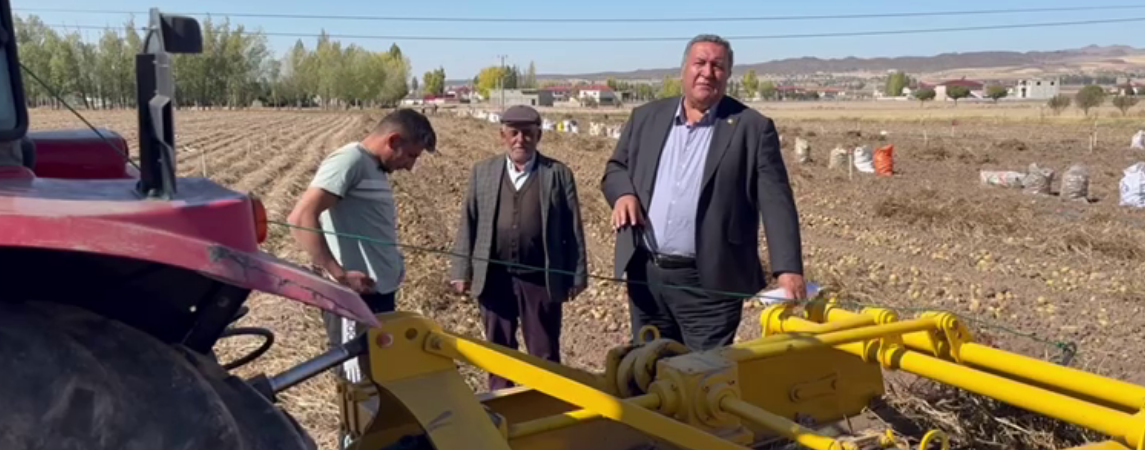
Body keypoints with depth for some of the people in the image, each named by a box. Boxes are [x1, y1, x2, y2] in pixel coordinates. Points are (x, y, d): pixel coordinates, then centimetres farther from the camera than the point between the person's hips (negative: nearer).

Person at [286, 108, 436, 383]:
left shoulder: (375, 169, 15)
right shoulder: (349, 161, -13)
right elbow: (301, 219, -23)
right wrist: (339, 274, -25)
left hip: (381, 294, 9)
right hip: (356, 298, -9)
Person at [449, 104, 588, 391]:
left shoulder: (558, 174, 0)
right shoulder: (482, 172, 6)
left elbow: (573, 228, 0)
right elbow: (468, 224, 7)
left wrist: (577, 277, -1)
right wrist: (462, 271, 2)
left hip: (541, 279, -2)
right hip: (494, 278, 2)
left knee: (544, 355, 7)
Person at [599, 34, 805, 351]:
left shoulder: (753, 127, -3)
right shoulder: (647, 117, 9)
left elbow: (776, 203, -8)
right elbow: (615, 168, 17)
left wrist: (788, 268, -18)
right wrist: (623, 193, -7)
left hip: (710, 282, -4)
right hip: (645, 274, 4)